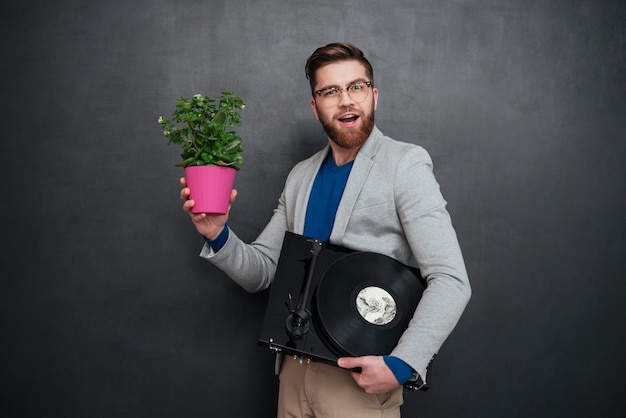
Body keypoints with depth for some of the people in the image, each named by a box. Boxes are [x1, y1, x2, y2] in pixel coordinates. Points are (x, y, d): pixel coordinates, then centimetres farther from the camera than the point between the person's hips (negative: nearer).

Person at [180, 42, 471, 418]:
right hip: (296, 369, 6)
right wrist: (218, 234, -10)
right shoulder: (300, 176, 8)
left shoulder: (406, 163, -9)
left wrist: (401, 366, -25)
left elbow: (451, 280, -15)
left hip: (361, 374, -5)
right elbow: (261, 273, 9)